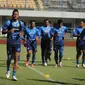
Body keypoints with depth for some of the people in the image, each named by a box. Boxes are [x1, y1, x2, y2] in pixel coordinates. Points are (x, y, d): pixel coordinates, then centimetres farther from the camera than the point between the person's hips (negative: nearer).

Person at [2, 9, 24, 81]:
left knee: (16, 59, -7)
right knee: (9, 58, 8)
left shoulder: (21, 23, 4)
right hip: (10, 43, -1)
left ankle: (14, 75, -3)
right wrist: (9, 31, -23)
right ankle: (8, 70, 38)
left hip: (17, 43, 1)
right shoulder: (8, 22, -4)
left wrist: (21, 34, -5)